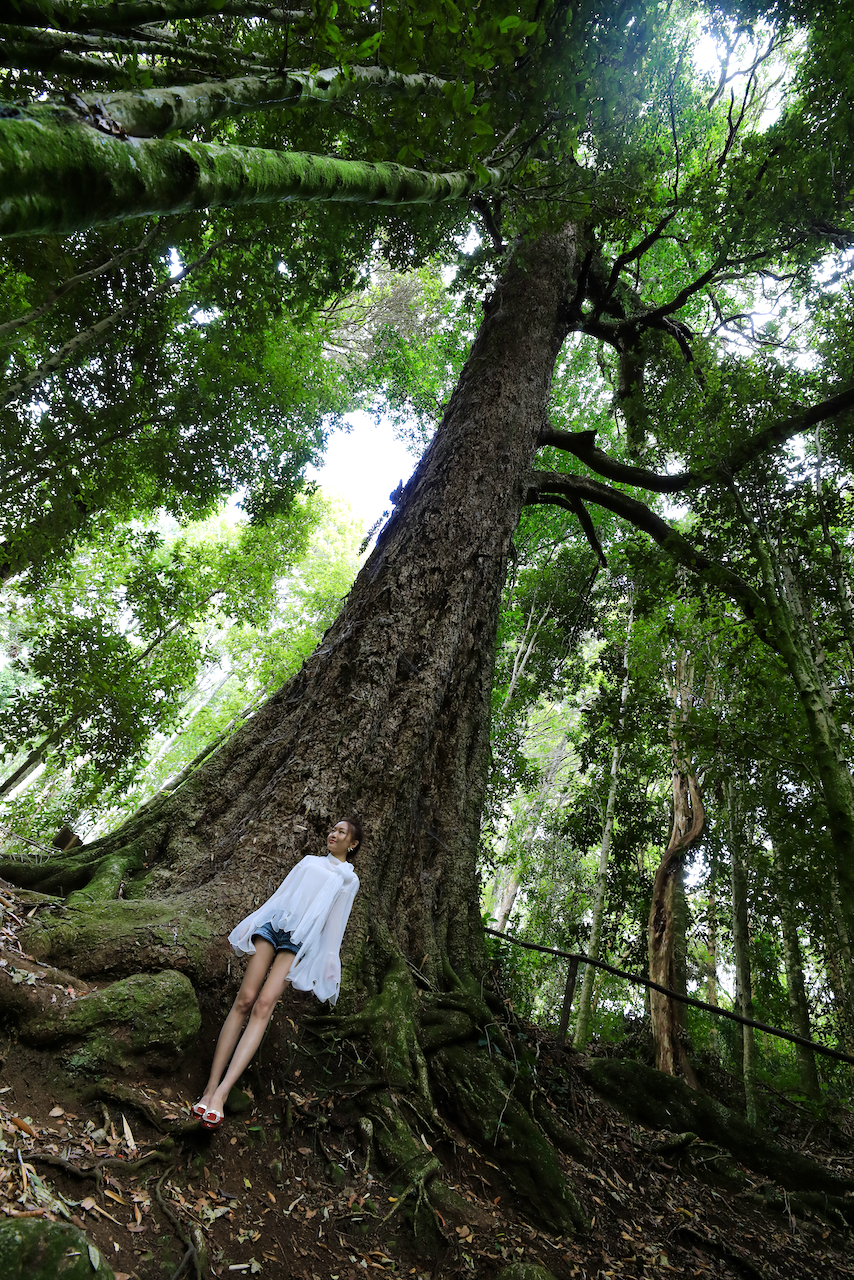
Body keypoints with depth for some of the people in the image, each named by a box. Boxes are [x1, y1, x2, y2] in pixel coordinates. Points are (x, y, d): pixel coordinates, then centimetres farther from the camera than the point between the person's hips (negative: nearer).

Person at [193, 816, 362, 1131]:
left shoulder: (349, 879, 12)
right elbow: (282, 892, 19)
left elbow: (335, 923, 10)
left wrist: (328, 962, 5)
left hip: (299, 941, -3)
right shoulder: (309, 861, 21)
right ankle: (211, 1086, -8)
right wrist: (254, 922, 14)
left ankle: (221, 1093, -21)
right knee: (245, 1000, -9)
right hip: (274, 925, 3)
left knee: (264, 1005, -17)